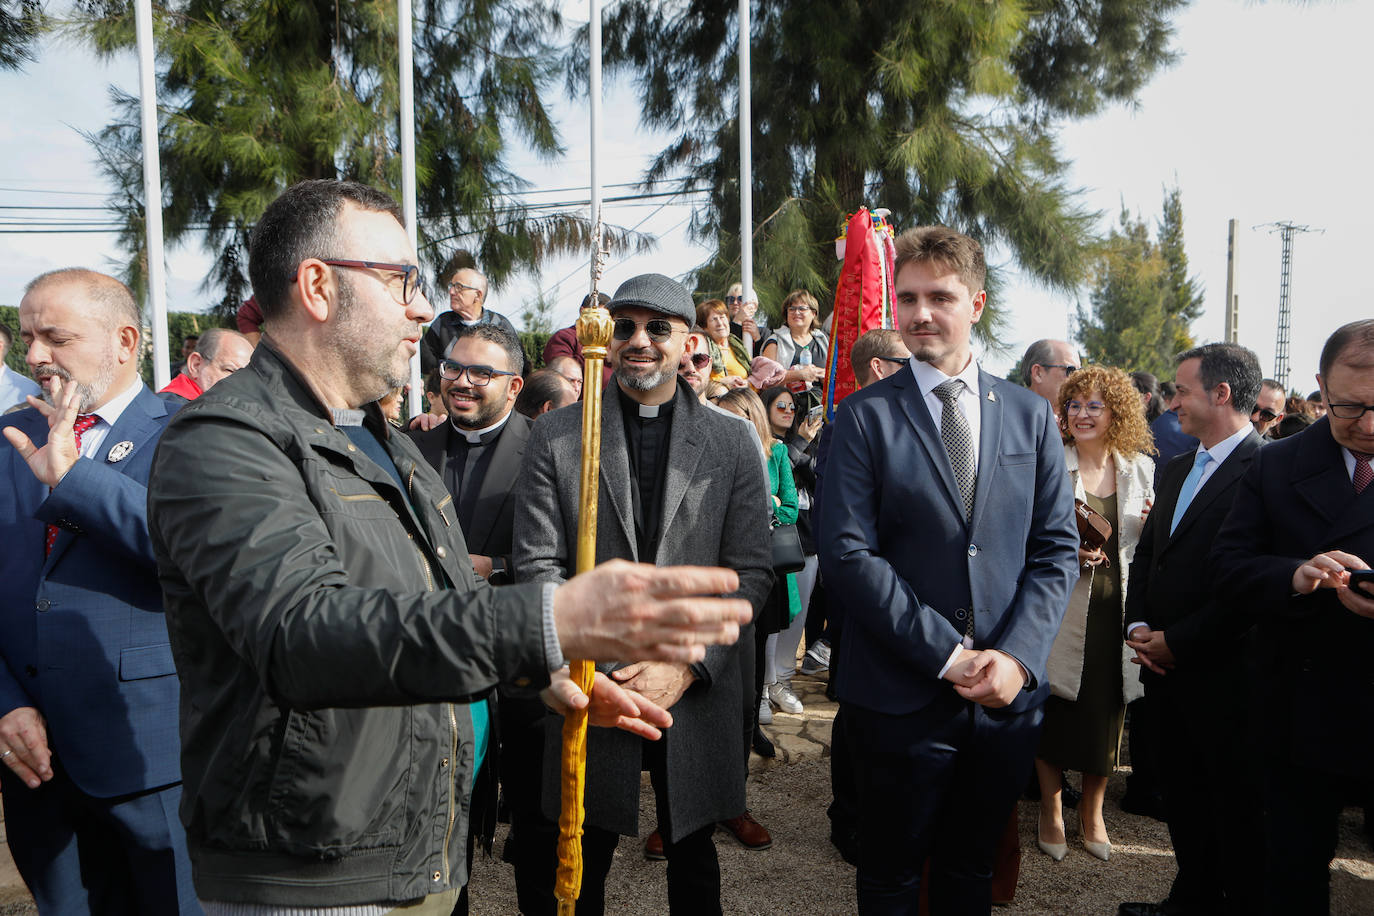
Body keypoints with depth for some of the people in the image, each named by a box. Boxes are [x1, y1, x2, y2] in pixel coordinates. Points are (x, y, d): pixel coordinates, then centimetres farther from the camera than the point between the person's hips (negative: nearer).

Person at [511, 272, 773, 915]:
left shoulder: (731, 442, 2)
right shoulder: (555, 437, 0)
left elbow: (751, 571, -2)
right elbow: (538, 565, -5)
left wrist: (686, 665, -13)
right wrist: (603, 669, -15)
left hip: (699, 693, 1)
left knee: (693, 859, 19)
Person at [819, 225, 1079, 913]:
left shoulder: (1030, 415, 6)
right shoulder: (865, 416, -5)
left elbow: (1057, 547, 4)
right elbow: (847, 553, -12)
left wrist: (1017, 655, -10)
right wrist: (948, 655, -16)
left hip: (1007, 694, 3)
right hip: (900, 695, -3)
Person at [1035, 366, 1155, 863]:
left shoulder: (1140, 468, 7)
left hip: (1117, 604, 3)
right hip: (1063, 604, -3)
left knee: (1107, 707, 11)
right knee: (1056, 706, 5)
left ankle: (1093, 809, 32)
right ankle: (1051, 809, 26)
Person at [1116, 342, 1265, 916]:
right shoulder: (1178, 470, 13)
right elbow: (1146, 553, 16)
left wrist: (1177, 642, -15)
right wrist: (1137, 624, 2)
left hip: (1221, 673, -8)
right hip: (1165, 668, 8)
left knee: (1232, 801, 8)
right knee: (1181, 794, 18)